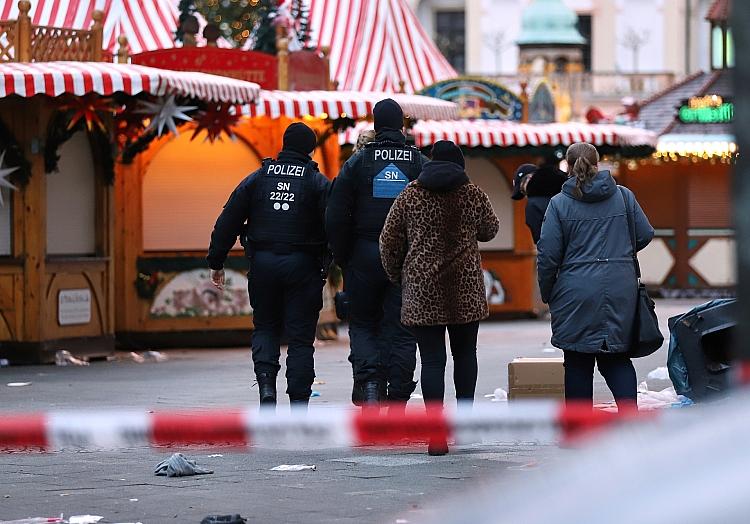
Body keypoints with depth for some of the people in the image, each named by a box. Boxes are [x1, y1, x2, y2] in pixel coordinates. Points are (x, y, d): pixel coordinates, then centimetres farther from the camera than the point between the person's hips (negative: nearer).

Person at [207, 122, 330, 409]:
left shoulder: (257, 179, 7)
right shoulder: (318, 183, 0)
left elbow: (228, 222, 6)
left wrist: (216, 262, 11)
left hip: (263, 264, 2)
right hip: (303, 265, -2)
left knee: (265, 328, 17)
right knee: (300, 336, 4)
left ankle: (266, 382, -5)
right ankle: (298, 400, 0)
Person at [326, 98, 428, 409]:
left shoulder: (358, 162, -1)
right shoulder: (421, 165, 2)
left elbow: (335, 218, -2)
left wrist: (343, 259, 7)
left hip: (365, 255, -1)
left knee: (363, 325, 13)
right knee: (400, 330, 5)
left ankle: (368, 380, -9)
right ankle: (398, 398, 1)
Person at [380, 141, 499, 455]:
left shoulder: (411, 195, 1)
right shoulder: (473, 194, 1)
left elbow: (389, 240, 4)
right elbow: (490, 230, 15)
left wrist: (395, 275, 18)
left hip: (422, 288, 0)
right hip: (465, 288, 1)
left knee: (432, 359, -2)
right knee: (465, 353, 18)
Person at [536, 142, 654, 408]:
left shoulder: (559, 204, -4)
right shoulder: (624, 196, 4)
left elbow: (548, 254, -5)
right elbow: (646, 235, 10)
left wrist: (546, 293, 9)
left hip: (576, 293, -2)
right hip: (620, 290, 3)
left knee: (578, 363, 7)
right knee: (616, 357, 11)